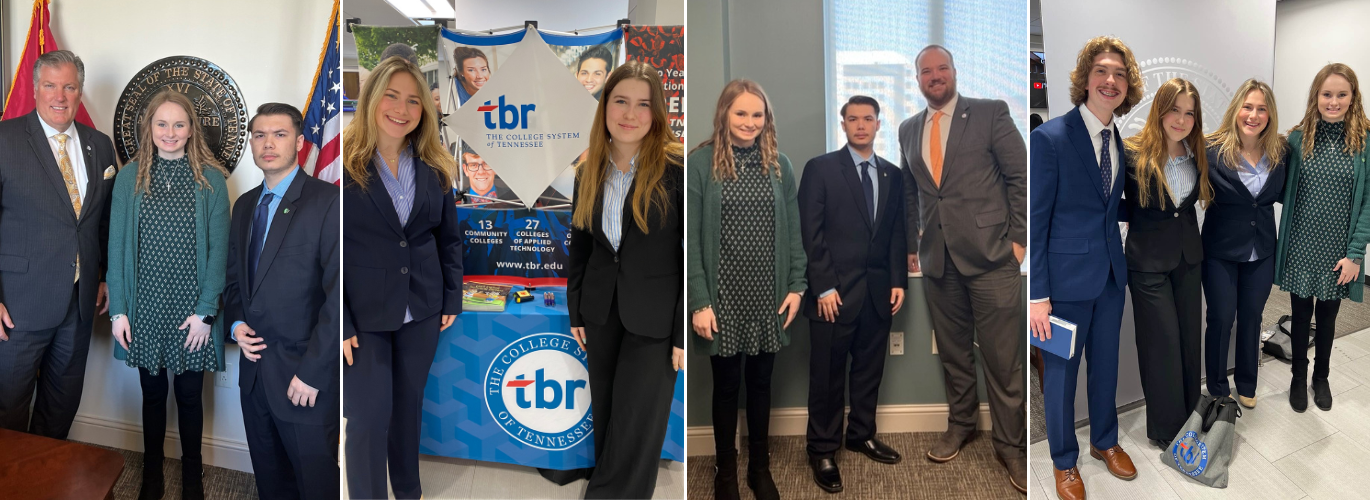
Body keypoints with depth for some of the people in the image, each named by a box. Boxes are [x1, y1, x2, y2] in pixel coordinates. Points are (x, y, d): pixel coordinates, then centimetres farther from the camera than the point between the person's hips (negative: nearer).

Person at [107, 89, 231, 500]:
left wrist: (205, 311, -9)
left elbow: (218, 249, -5)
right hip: (145, 306, 1)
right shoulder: (130, 177, 0)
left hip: (192, 308, -1)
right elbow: (117, 246, 1)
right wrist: (118, 310, -3)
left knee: (189, 395, 10)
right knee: (152, 393, 14)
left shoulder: (211, 180, -4)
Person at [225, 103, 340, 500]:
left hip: (305, 378, -6)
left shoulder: (327, 201, -13)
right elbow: (233, 276, 21)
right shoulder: (245, 205, 11)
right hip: (255, 370, 7)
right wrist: (236, 323, 0)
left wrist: (312, 371, -18)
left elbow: (339, 294, -17)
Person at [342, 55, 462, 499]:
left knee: (409, 406, 18)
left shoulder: (435, 167, 2)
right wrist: (341, 324, -13)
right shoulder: (345, 164, -11)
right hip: (363, 315, -4)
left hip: (422, 311, 4)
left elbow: (449, 238, 9)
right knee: (369, 417, 3)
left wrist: (452, 299, 6)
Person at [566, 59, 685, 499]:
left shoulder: (677, 168, -13)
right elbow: (580, 246, 12)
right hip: (601, 312, 5)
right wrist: (576, 312, 10)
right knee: (606, 422, 17)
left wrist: (683, 334, -13)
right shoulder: (589, 172, 4)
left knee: (635, 432, 4)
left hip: (655, 316, -5)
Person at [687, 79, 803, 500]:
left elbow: (793, 230, 7)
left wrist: (797, 285, 0)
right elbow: (690, 237, -9)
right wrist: (699, 300, -13)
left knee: (761, 383, 14)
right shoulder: (701, 162, -7)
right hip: (724, 293, -3)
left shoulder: (778, 164, 4)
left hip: (768, 293, 3)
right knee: (726, 385, 10)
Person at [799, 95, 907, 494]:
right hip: (835, 290, -4)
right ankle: (822, 450, 15)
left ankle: (862, 435, 31)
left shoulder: (892, 174, 11)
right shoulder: (820, 169, -4)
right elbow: (811, 233, -9)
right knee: (828, 374, 3)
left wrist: (898, 281, 4)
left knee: (869, 369, 14)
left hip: (879, 290, 5)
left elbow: (897, 234, 13)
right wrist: (824, 287, -14)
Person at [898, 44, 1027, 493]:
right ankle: (960, 425, 28)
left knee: (1003, 357, 0)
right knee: (952, 351, 12)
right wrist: (912, 245, 15)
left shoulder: (991, 113, 1)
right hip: (937, 258, 4)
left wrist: (1019, 238, -6)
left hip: (989, 253, -4)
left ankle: (1012, 446, 13)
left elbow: (1020, 177, -1)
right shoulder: (908, 129, 13)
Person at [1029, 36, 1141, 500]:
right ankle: (1064, 461, 29)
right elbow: (1034, 220, -16)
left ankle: (1105, 441, 43)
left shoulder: (1121, 139, 4)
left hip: (1112, 272, 6)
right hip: (1067, 275, -6)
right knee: (1061, 371, 9)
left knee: (1106, 362, 21)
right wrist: (1037, 296, -18)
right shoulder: (1050, 136, -16)